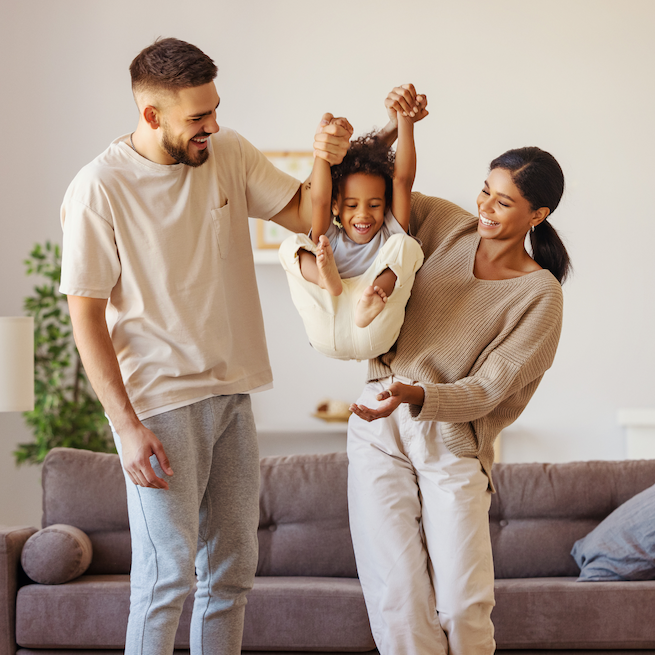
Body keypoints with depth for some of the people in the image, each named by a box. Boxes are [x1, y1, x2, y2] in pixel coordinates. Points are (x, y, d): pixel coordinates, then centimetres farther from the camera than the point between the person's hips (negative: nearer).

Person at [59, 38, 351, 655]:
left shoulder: (228, 153, 3)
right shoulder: (99, 188, -14)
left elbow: (304, 214, 8)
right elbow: (85, 316, -13)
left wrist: (324, 161, -15)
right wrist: (126, 425, -18)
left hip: (231, 393, 6)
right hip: (158, 403, -6)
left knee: (232, 569, 12)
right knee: (168, 573, -7)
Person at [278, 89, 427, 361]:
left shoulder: (391, 234, 14)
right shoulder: (329, 238, 16)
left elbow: (403, 179, 4)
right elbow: (319, 200, -3)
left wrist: (405, 123, -5)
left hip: (371, 338, -1)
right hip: (326, 336, 1)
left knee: (406, 245, -12)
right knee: (292, 245, -5)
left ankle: (371, 302, -38)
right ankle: (327, 278, -39)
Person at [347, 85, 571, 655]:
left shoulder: (541, 295, -5)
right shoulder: (448, 227, 4)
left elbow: (486, 390, -11)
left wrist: (416, 396, -29)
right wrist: (393, 128, -2)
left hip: (454, 444, -2)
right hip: (381, 433, 2)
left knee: (465, 607, -13)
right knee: (399, 600, -9)